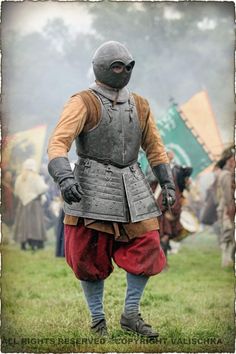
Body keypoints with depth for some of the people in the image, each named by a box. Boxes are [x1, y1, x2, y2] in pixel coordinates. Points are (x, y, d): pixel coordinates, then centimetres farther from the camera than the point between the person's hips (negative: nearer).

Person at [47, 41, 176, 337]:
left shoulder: (139, 106, 10)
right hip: (93, 188, -5)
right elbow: (58, 144, -17)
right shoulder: (83, 103, -7)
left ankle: (131, 315, 13)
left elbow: (154, 146, 20)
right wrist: (64, 178, -33)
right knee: (92, 256, -1)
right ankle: (97, 320, 14)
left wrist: (167, 183, 14)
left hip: (132, 187, 5)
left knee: (146, 249, -2)